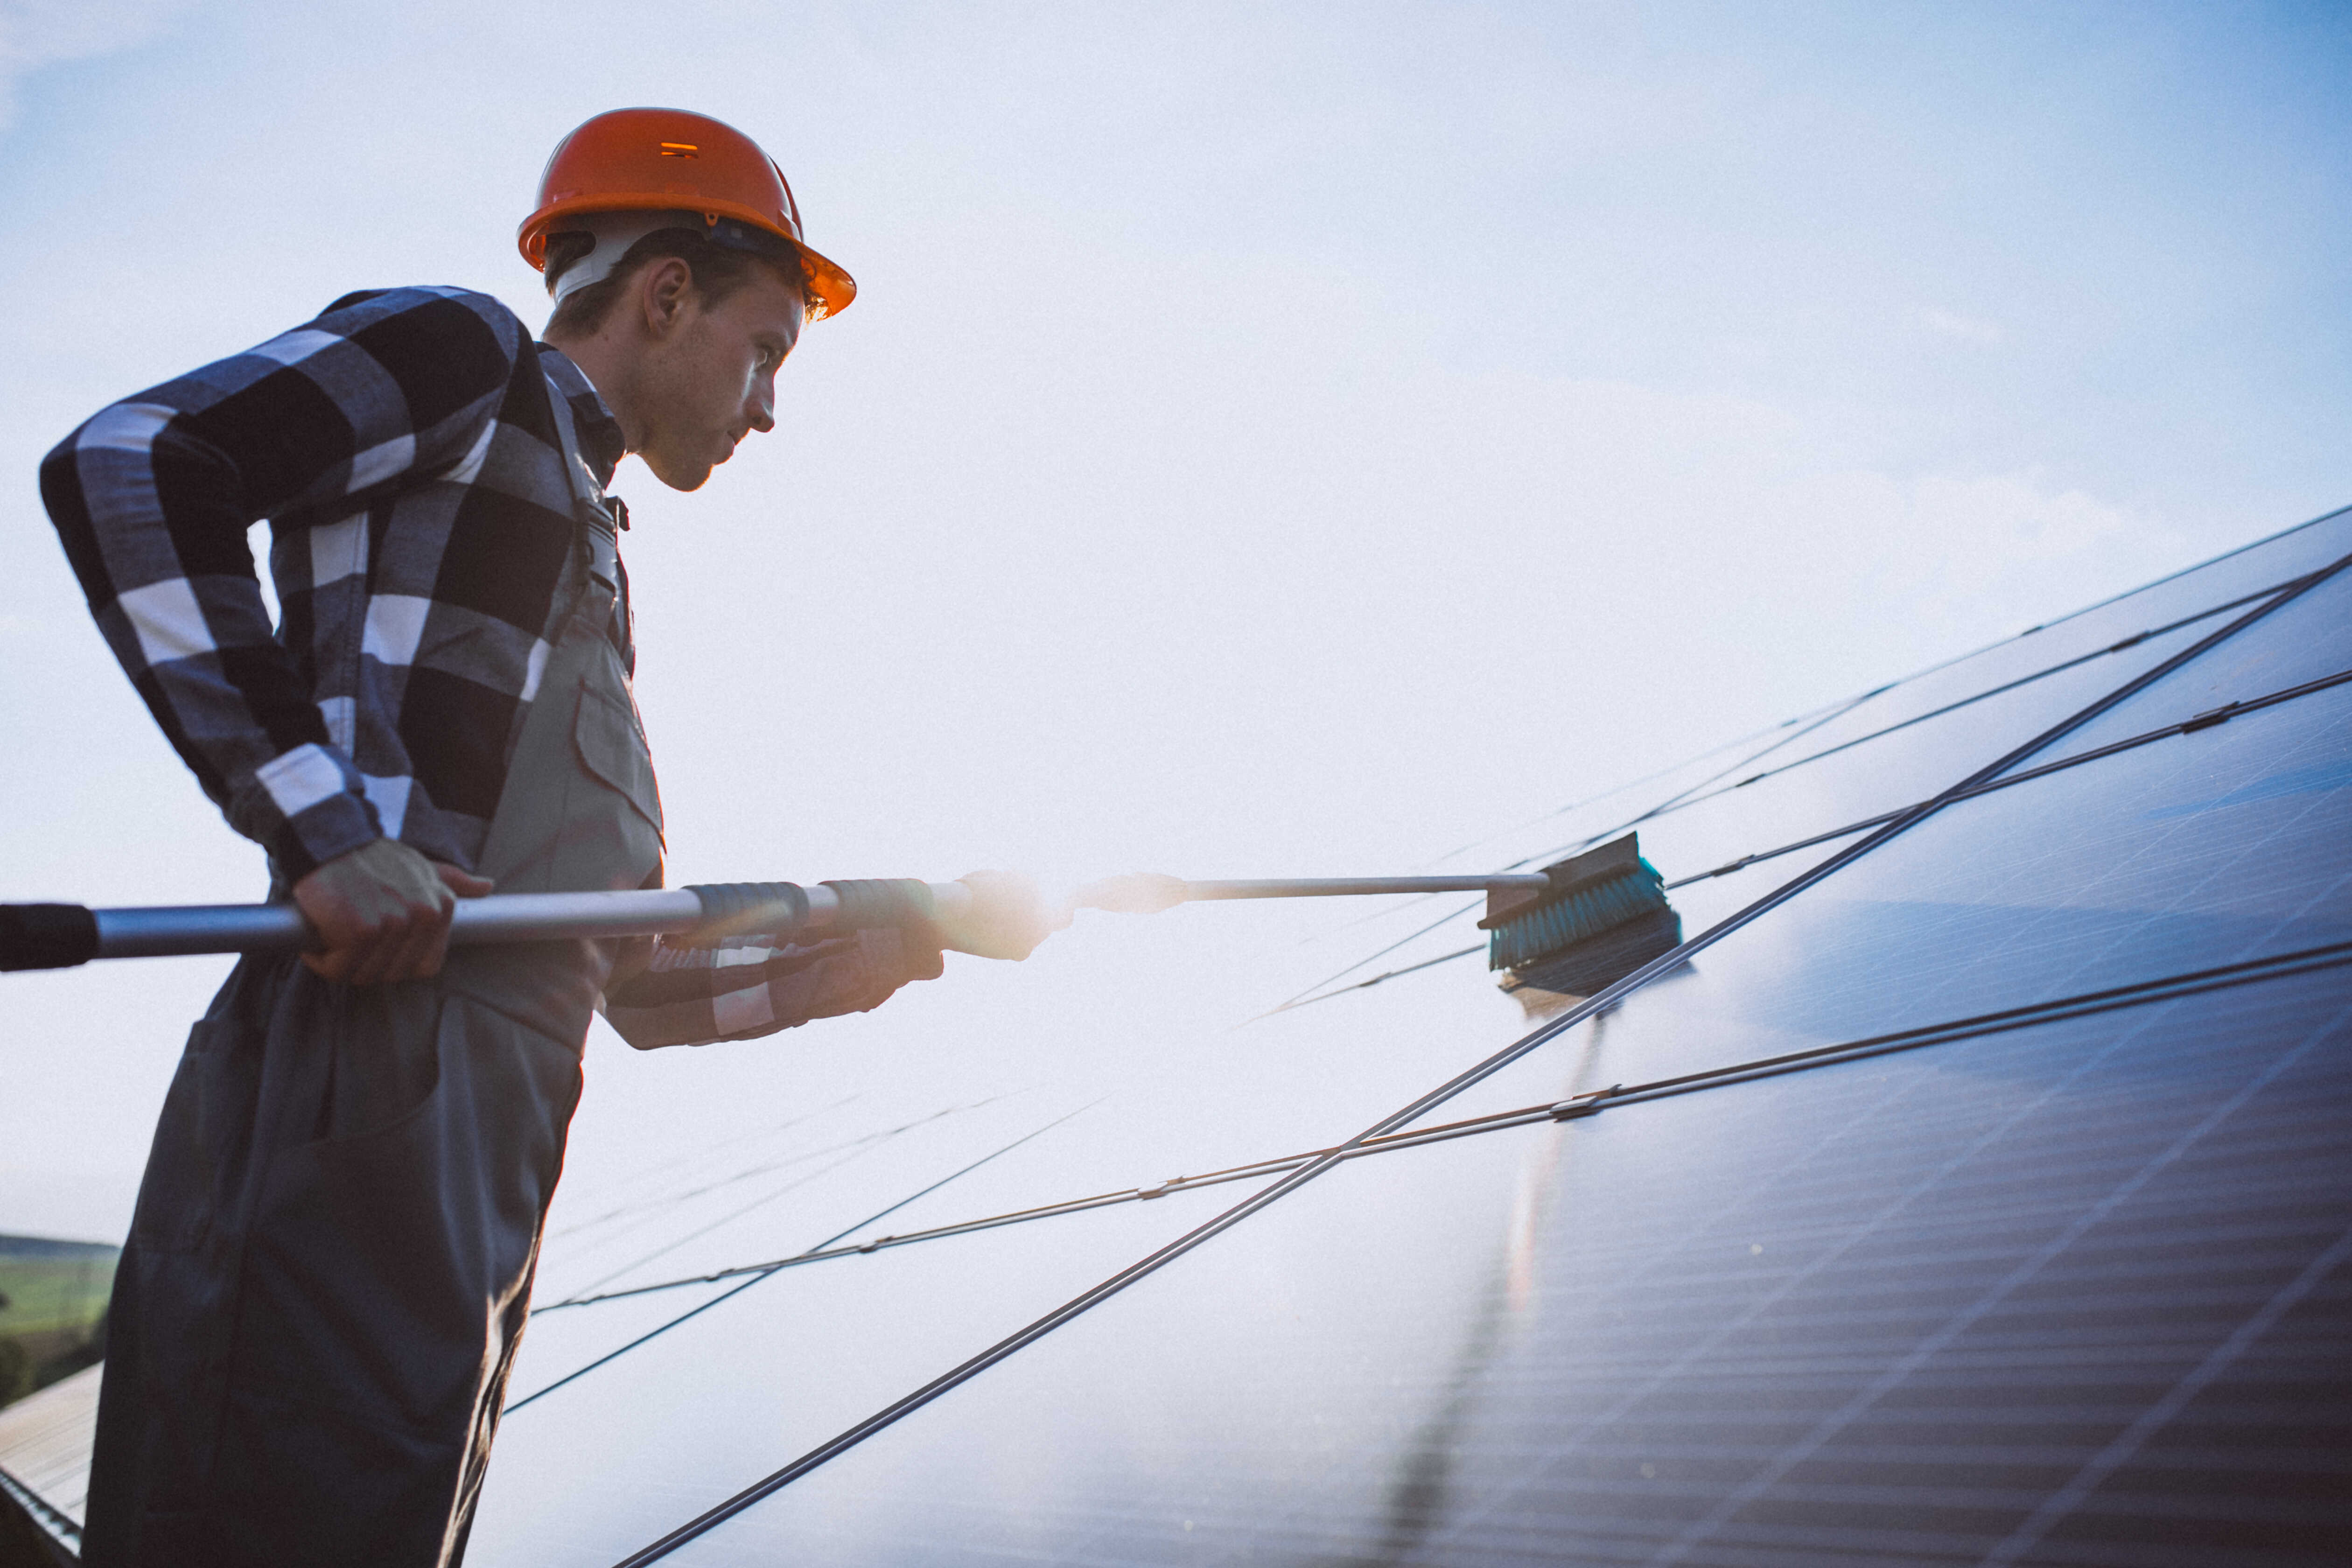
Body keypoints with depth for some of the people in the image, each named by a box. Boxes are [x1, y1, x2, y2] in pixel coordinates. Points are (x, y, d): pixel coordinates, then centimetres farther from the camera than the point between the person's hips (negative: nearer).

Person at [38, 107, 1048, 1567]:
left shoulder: (586, 570, 30)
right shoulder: (463, 354, 7)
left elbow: (642, 986, 29)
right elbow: (126, 463, -13)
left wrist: (907, 944, 20)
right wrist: (321, 821, -20)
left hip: (482, 1196, 9)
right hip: (356, 1125, -9)